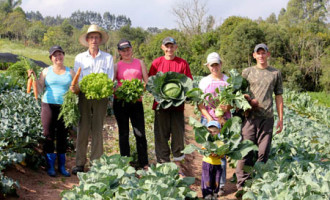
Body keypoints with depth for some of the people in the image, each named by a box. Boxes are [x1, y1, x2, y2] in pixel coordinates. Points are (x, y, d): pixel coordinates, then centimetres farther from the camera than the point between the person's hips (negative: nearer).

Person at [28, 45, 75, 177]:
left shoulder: (70, 72, 10)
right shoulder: (46, 71, 7)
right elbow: (39, 90, 4)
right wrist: (34, 78, -8)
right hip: (49, 105, -1)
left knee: (62, 136, 4)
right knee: (49, 136, 0)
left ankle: (62, 166, 15)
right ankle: (50, 167, 11)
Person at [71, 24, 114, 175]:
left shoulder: (108, 58, 11)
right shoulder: (80, 58, 13)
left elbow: (110, 80, 5)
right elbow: (78, 80, 5)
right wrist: (75, 88, -16)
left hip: (100, 97, 0)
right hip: (84, 96, 1)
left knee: (97, 130, 0)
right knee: (82, 129, -1)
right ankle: (79, 164, 4)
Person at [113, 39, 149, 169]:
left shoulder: (140, 63, 11)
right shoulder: (117, 65, 10)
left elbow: (147, 82, 7)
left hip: (136, 101, 0)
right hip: (120, 101, 0)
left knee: (140, 134, -4)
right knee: (123, 133, 6)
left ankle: (144, 164, 5)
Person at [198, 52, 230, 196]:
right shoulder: (204, 81, 8)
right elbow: (200, 104, 4)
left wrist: (228, 107, -13)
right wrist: (209, 118, -9)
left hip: (224, 120, 0)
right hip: (208, 119, 0)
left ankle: (221, 185, 5)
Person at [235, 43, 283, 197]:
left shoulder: (275, 73, 14)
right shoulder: (247, 72, 11)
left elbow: (279, 97, 15)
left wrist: (281, 118, 11)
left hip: (267, 117, 1)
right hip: (250, 117, -1)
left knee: (263, 152, 2)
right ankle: (242, 184, -1)